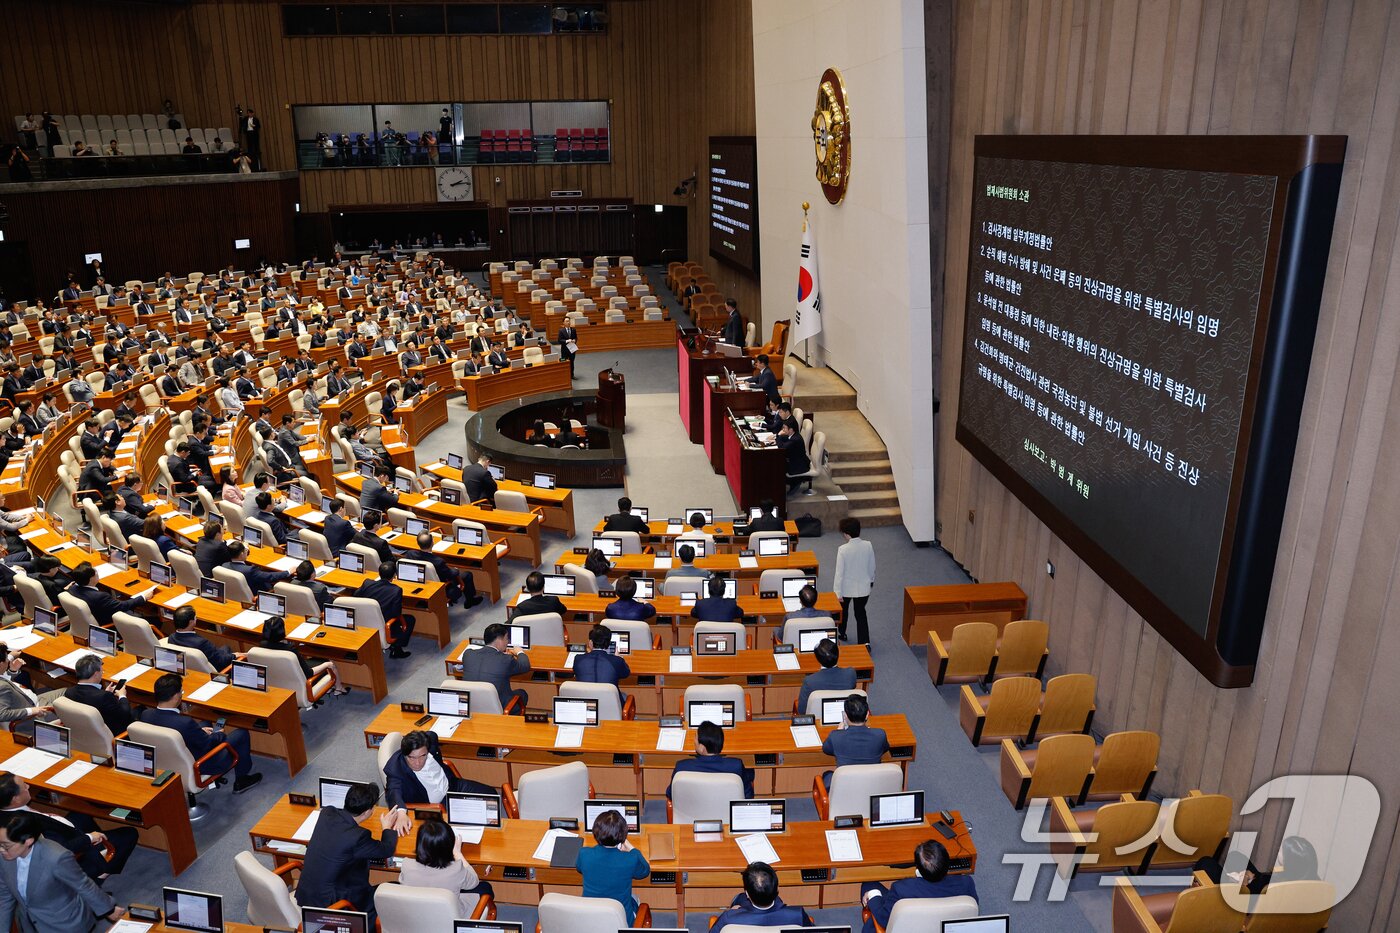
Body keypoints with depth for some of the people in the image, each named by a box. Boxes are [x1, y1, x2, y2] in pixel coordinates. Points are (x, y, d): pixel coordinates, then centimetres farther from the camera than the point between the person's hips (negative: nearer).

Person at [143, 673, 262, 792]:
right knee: (242, 733, 8)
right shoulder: (185, 723, -38)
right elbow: (208, 743, -20)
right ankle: (241, 780, 27)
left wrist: (200, 730, 7)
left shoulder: (145, 715, -17)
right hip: (197, 767, -7)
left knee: (205, 724, 29)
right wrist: (221, 735, 1)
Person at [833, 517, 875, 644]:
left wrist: (838, 592, -12)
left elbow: (839, 572, -19)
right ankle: (865, 642, 5)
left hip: (847, 588, -2)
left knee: (843, 611, 25)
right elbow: (872, 567, 1)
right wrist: (871, 580, 20)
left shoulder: (843, 549, -23)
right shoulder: (868, 545, -13)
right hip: (863, 587, 2)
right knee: (861, 613, 17)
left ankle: (841, 634, 47)